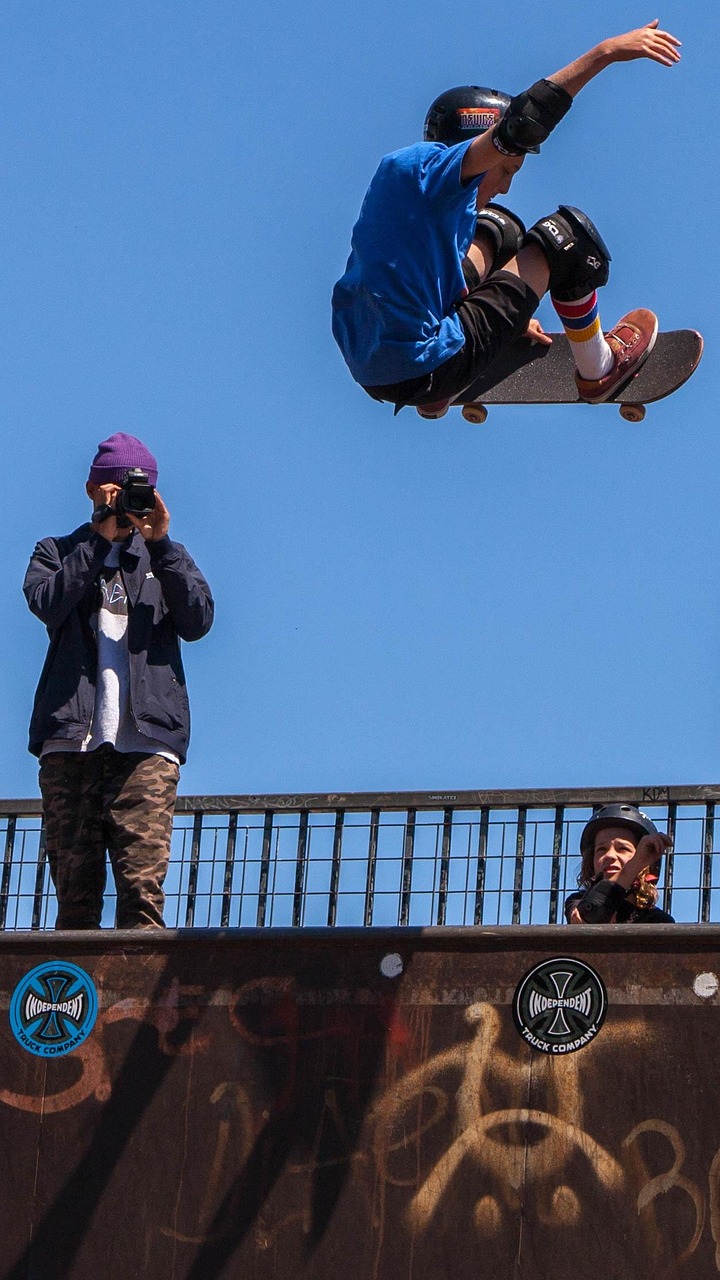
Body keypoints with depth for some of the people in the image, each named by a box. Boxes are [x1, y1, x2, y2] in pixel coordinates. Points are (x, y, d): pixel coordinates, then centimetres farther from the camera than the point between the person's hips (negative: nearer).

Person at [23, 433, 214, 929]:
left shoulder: (166, 558, 21)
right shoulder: (58, 552, 18)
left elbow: (198, 622, 3)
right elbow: (46, 603, -4)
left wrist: (160, 544, -5)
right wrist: (100, 538, -7)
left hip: (147, 740, 0)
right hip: (70, 738, 0)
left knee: (144, 885, -12)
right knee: (74, 886, -3)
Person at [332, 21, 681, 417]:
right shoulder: (421, 167, -14)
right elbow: (517, 128, -28)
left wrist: (511, 314, 42)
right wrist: (606, 52, -30)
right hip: (421, 374, -9)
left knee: (497, 229, 30)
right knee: (566, 235, 4)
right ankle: (598, 371, 22)